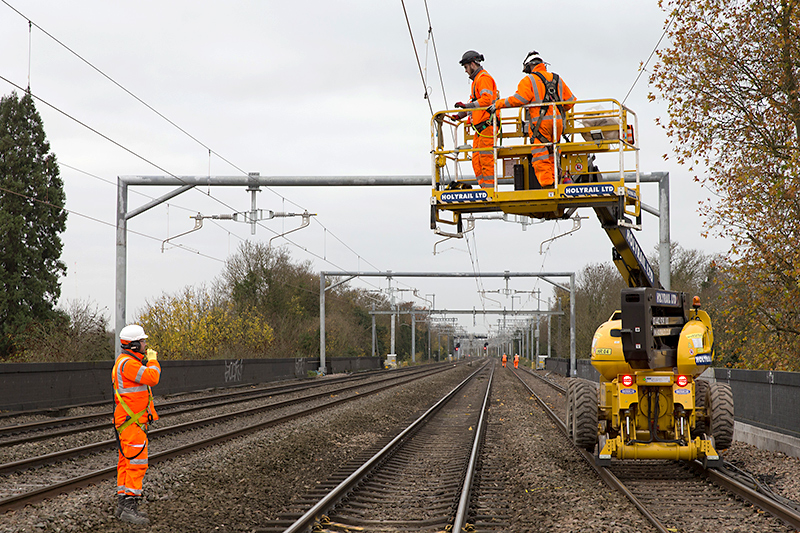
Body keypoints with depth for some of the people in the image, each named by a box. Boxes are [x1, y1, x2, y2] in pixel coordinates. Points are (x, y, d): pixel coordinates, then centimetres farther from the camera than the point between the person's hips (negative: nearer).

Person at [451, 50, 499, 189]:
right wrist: (460, 115, 21)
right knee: (476, 160, 5)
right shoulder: (477, 80, 25)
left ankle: (489, 188, -12)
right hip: (480, 127, 10)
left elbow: (486, 100, -20)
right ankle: (484, 188, 5)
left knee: (486, 159, -11)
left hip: (487, 125, -10)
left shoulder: (484, 78, -7)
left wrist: (466, 105, -21)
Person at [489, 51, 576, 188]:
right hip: (557, 121, 6)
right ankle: (554, 182, 9)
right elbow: (570, 100, 21)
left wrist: (498, 104, -4)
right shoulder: (557, 79, 18)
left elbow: (519, 99, -12)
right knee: (552, 155, 12)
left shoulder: (529, 80, 0)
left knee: (540, 156, -5)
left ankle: (546, 184, -13)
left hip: (540, 122, -6)